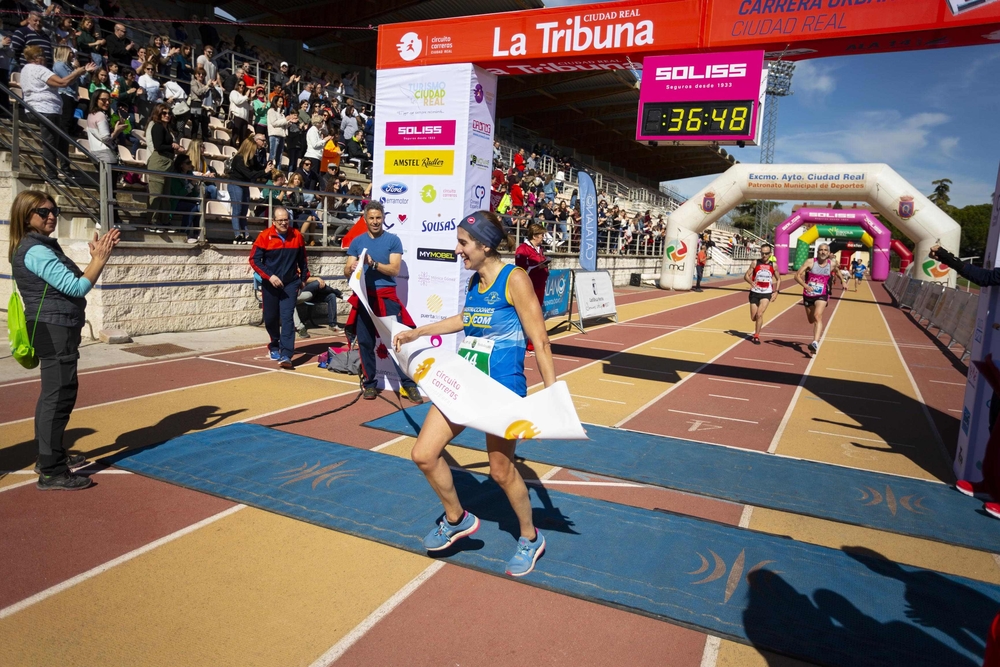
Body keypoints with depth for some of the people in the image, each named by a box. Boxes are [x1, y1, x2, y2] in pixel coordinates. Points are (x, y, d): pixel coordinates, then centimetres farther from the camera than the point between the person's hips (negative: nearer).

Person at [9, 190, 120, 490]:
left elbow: (72, 282, 15)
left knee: (53, 395, 19)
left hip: (57, 330, 11)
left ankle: (51, 455, 32)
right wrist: (100, 258, -15)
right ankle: (52, 472, -5)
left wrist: (96, 257, 5)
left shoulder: (46, 246, 15)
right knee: (59, 397, -9)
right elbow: (77, 288, -21)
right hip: (54, 330, -11)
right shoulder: (35, 251, -16)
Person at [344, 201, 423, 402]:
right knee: (365, 342, 6)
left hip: (387, 297, -3)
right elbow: (346, 270, 6)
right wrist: (351, 268, -16)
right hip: (364, 297, 3)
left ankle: (408, 384, 1)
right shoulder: (357, 242, 9)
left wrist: (373, 263, -20)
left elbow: (394, 269, -8)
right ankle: (370, 383, 18)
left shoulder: (393, 240, 1)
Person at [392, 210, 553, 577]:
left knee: (501, 470, 4)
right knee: (424, 454, 3)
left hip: (503, 386, -7)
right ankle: (456, 520, 27)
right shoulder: (475, 280, 9)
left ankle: (530, 539, 30)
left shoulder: (514, 279, -14)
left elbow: (539, 340, -14)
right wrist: (416, 333, 30)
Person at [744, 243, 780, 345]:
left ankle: (756, 336, -5)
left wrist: (776, 291, 2)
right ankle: (756, 332, 38)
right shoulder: (755, 263, -2)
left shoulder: (773, 265, 1)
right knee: (753, 317, 4)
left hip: (767, 293, -1)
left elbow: (778, 279, 13)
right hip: (755, 292, 1)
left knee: (759, 314, -18)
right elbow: (746, 276, -3)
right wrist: (751, 282, -24)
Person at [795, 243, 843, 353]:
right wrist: (805, 285, -33)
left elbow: (837, 271, 23)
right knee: (811, 320, 17)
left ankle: (815, 343, -36)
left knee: (818, 316, -25)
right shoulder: (810, 262, -11)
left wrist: (842, 281, 20)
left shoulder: (832, 264, -3)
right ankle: (818, 331, 54)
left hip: (822, 295, -1)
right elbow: (797, 275, -18)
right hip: (808, 295, 1)